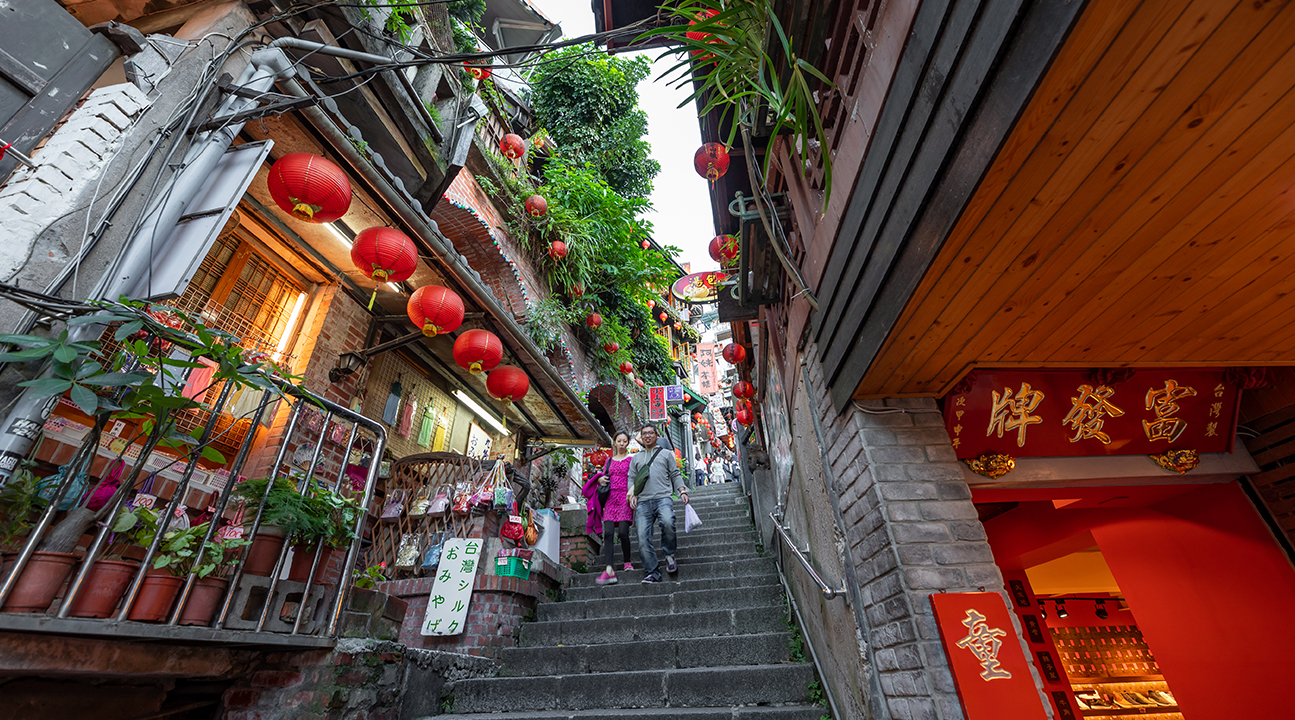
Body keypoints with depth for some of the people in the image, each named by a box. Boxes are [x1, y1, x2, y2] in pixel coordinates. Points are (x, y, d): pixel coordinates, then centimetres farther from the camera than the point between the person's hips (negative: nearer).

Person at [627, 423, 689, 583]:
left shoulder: (666, 454, 19)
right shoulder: (635, 458, 25)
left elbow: (675, 475, 16)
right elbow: (632, 479, 23)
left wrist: (682, 491, 1)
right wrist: (632, 494, 5)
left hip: (663, 498, -2)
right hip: (643, 502, 3)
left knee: (668, 522, -31)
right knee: (643, 538, -11)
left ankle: (669, 555, -8)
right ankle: (652, 573, -1)